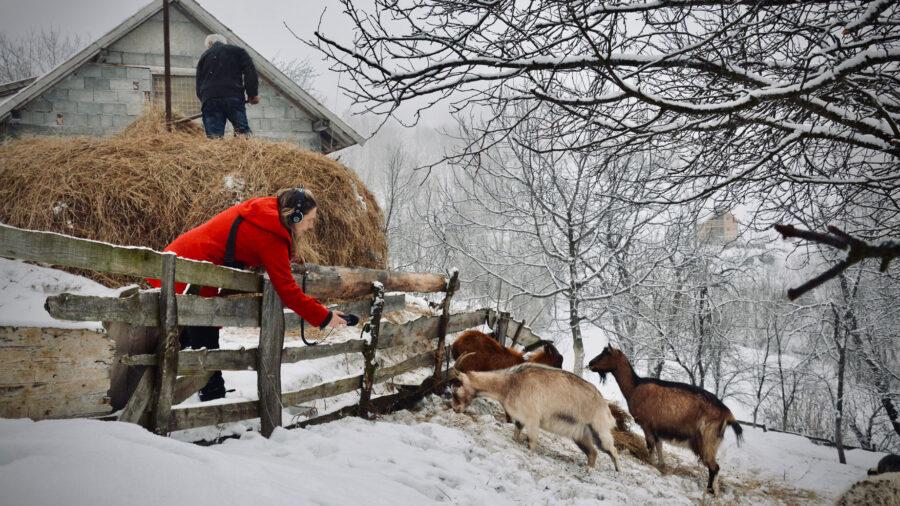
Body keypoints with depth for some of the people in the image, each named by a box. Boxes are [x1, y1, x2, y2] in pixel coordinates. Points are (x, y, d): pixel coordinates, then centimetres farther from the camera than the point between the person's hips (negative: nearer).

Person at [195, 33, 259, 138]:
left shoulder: (204, 56, 25)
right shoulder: (237, 51, 18)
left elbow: (199, 84, 22)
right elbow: (250, 71, 3)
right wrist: (253, 93, 5)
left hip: (209, 100, 2)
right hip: (234, 96, -2)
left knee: (214, 136, -3)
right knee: (243, 131, -3)